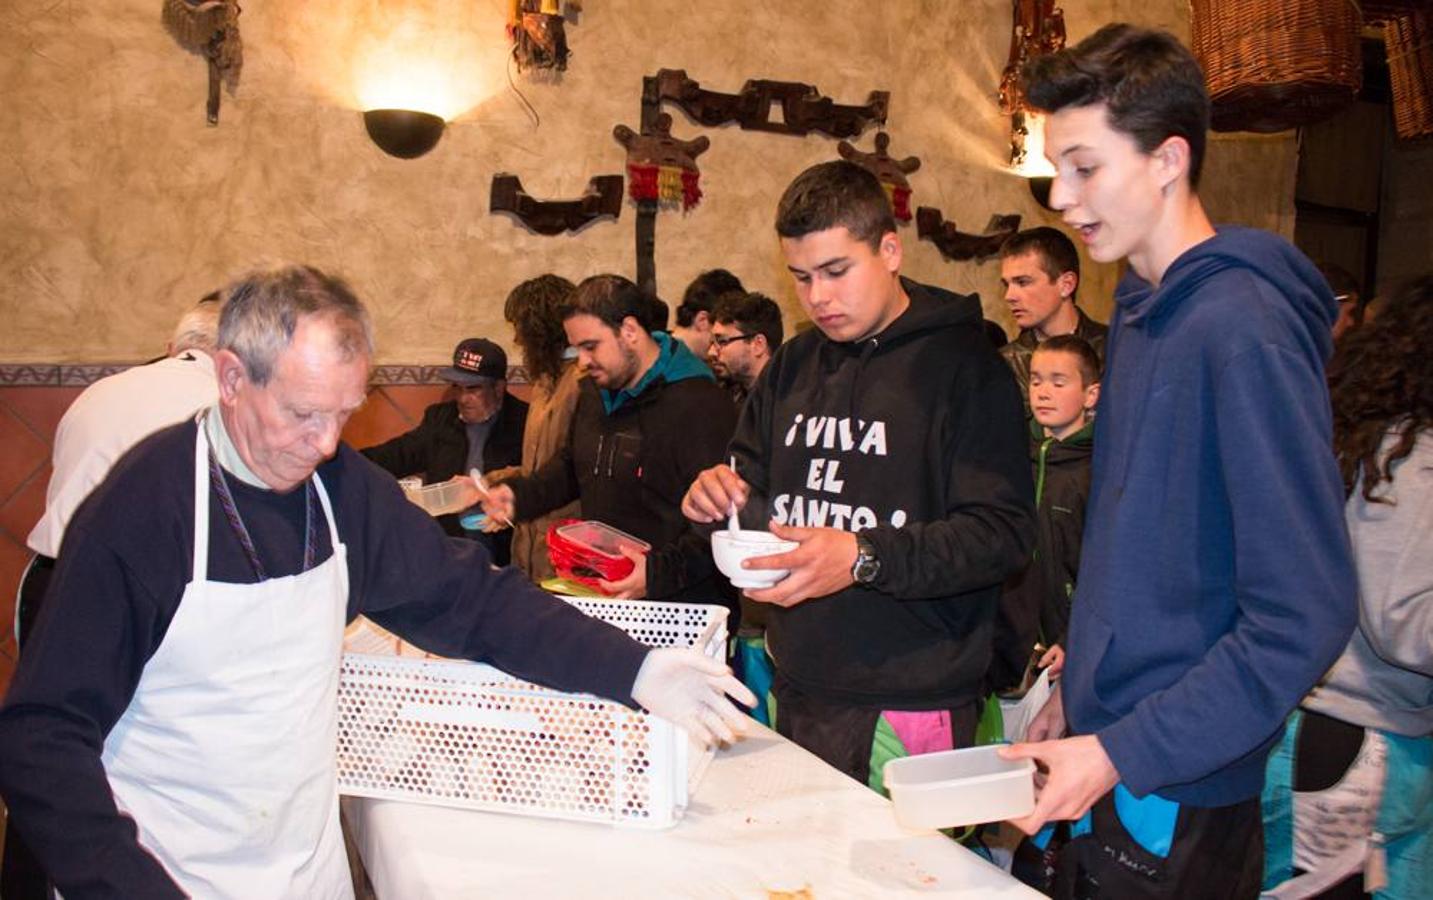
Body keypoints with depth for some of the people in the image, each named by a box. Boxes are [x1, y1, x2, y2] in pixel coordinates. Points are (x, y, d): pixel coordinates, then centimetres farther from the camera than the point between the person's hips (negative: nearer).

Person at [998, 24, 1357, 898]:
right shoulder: (1141, 307, 6)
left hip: (1177, 802, -7)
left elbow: (1305, 615, -22)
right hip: (1106, 762, 8)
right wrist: (1081, 692, 11)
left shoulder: (1243, 326, -20)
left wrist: (1123, 753, -20)